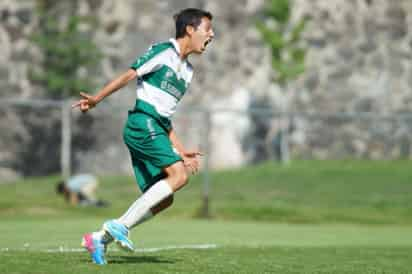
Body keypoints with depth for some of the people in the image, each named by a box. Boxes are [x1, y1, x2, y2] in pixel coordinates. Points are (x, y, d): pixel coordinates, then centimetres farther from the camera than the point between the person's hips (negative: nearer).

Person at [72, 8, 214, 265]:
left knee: (163, 199, 2)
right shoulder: (164, 51, -2)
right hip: (143, 122, -9)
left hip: (156, 128, 9)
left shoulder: (187, 70, 23)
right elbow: (130, 75, -7)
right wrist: (96, 99, -15)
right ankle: (121, 224, -22)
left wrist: (181, 151, 20)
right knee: (178, 175, -23)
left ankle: (101, 238, 6)